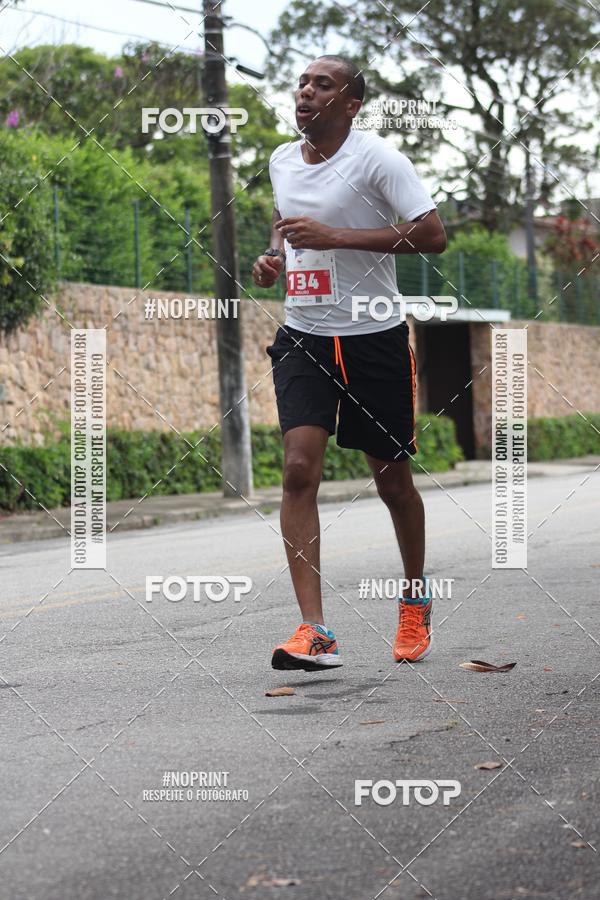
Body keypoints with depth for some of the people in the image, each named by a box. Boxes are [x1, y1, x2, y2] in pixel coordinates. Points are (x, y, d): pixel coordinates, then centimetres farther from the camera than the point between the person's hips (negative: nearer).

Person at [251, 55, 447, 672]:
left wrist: (333, 235, -23)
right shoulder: (282, 160, 8)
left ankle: (415, 601, 35)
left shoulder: (376, 158, -11)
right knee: (299, 468, -15)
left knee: (392, 479, 8)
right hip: (303, 337, 4)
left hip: (375, 338, -4)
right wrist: (274, 257, 6)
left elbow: (432, 234, -19)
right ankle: (313, 632, -18)